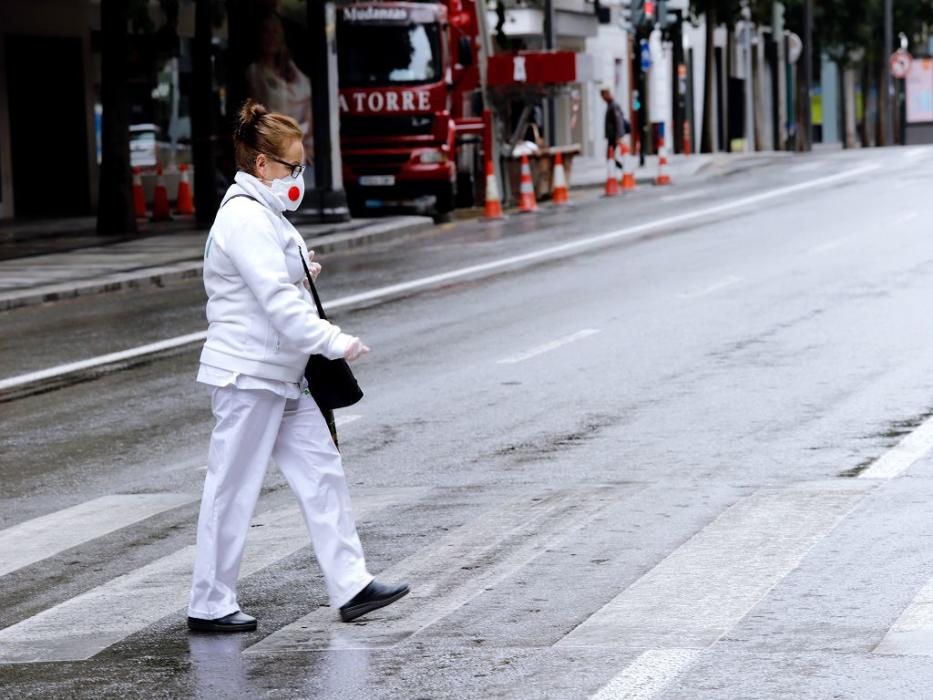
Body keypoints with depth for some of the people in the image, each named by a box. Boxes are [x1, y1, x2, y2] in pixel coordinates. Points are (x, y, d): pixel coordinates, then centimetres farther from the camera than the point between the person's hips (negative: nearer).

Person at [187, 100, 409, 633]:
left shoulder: (262, 214, 15)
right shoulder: (245, 218, -17)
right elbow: (276, 299, -24)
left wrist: (297, 268, 8)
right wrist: (335, 342, -23)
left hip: (281, 373, 10)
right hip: (249, 375, -10)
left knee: (322, 472, 8)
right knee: (234, 490, -2)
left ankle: (351, 586, 10)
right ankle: (210, 605, 6)